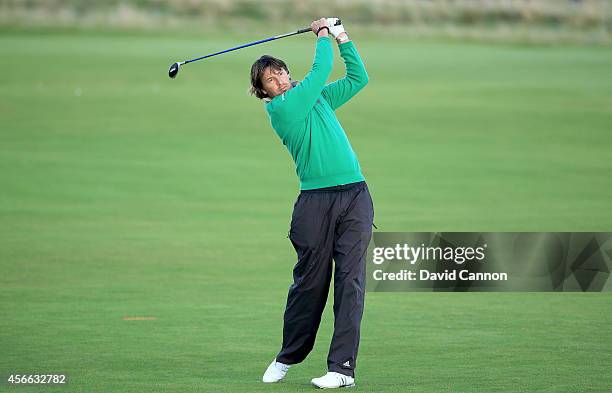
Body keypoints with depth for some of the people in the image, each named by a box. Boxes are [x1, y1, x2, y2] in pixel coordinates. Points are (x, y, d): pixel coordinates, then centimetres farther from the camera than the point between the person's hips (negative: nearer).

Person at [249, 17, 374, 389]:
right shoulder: (280, 107, -2)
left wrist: (342, 38, 21)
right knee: (310, 281, 3)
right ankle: (288, 357, 22)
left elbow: (359, 78, 28)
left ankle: (343, 367, -7)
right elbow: (321, 69, -4)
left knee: (350, 279, -5)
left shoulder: (319, 97, 19)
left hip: (355, 195, 4)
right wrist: (323, 36, 12)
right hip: (316, 200, -4)